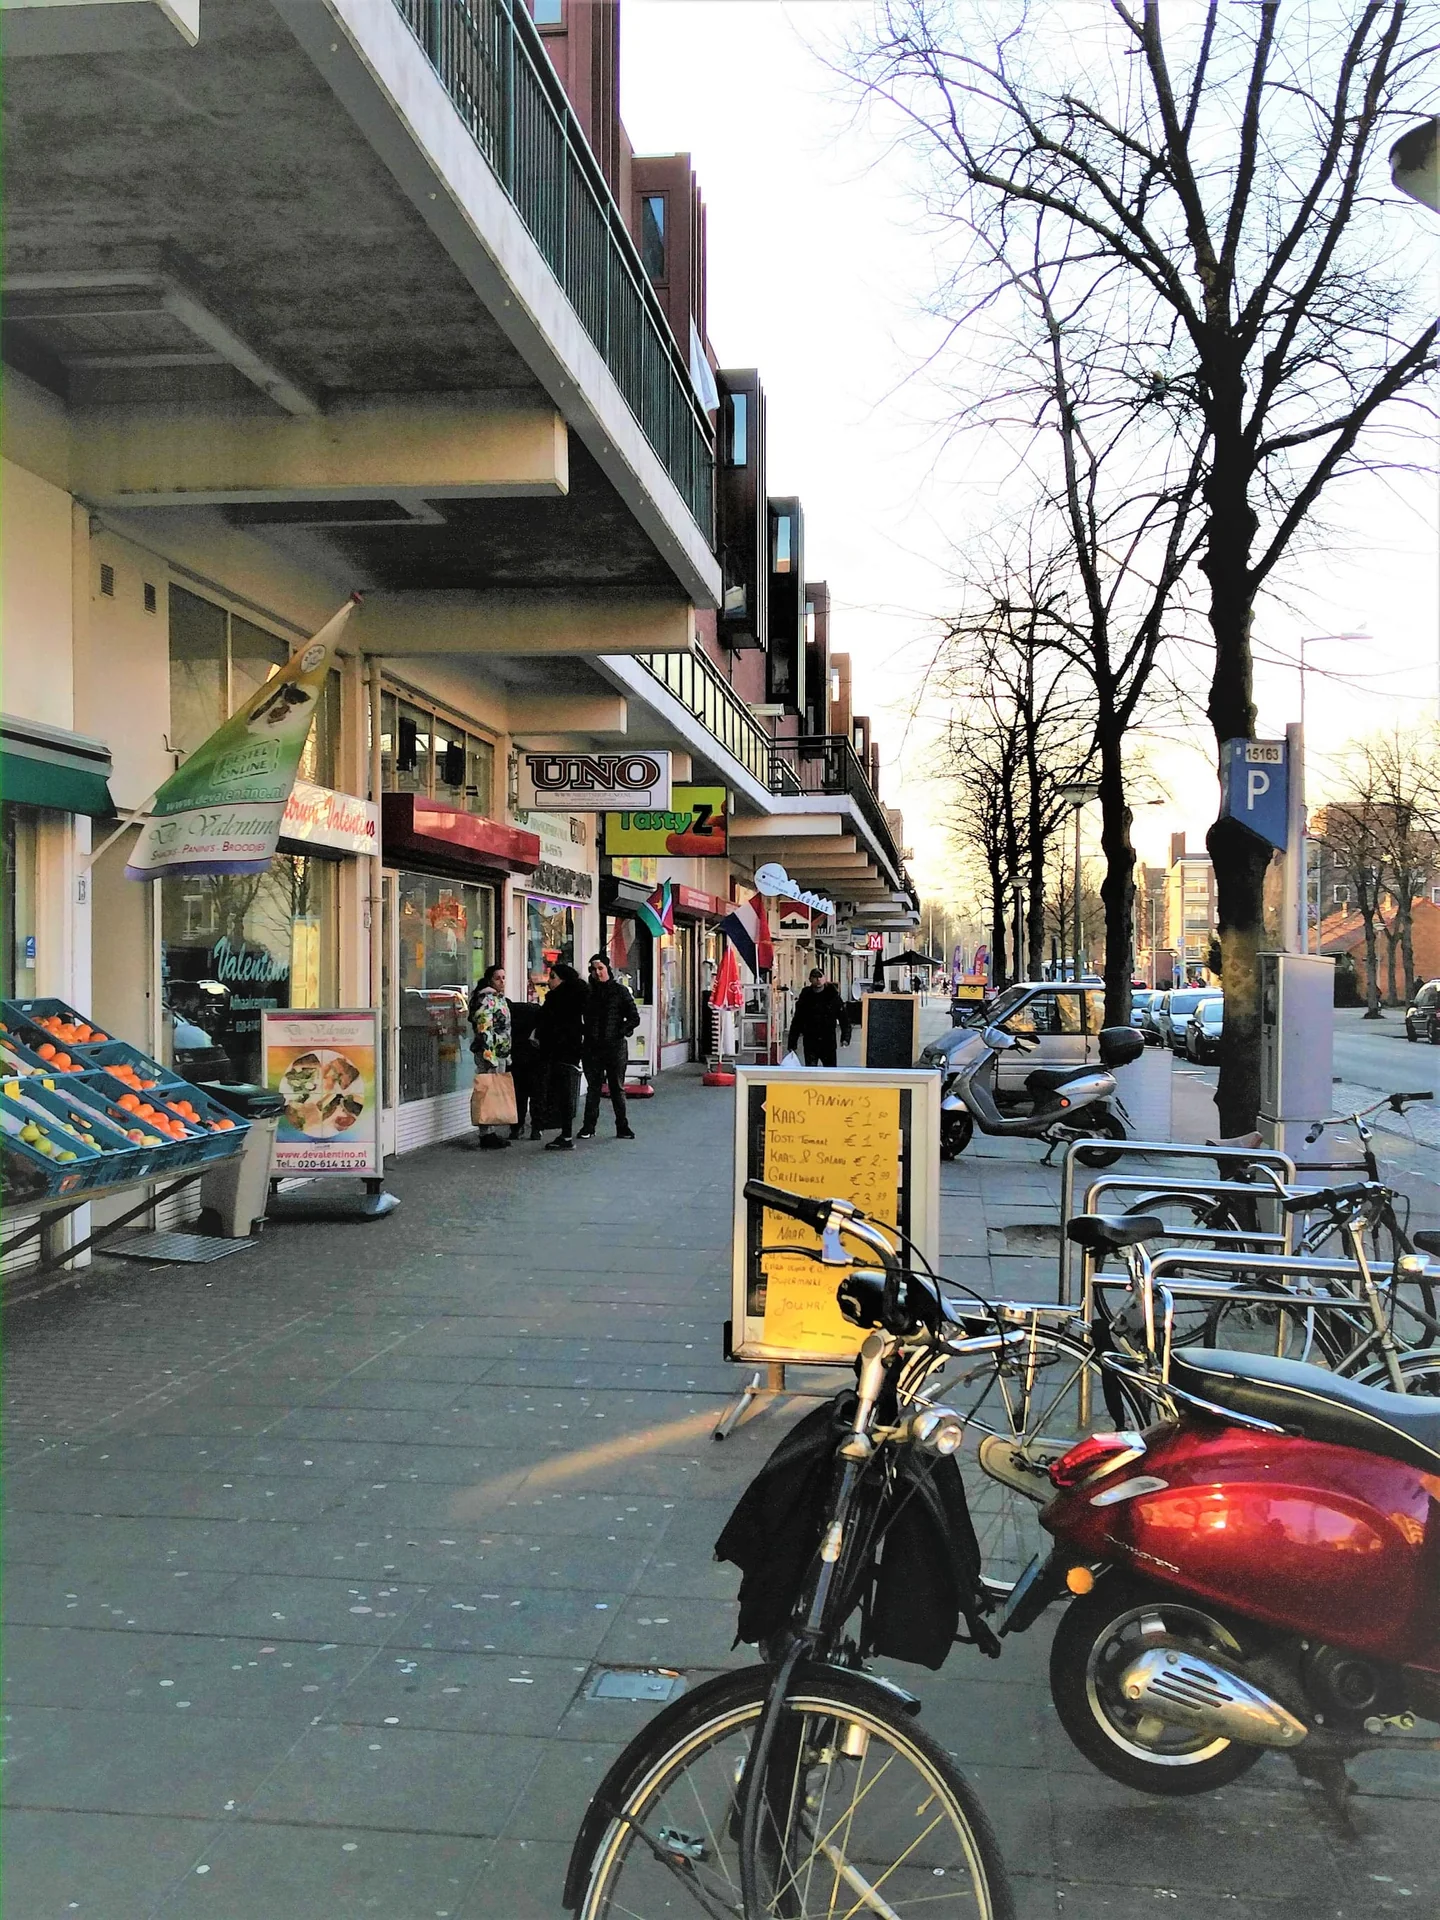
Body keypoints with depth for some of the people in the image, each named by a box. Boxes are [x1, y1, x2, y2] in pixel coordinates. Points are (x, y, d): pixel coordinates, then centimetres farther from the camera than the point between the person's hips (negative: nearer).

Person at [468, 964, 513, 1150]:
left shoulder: (500, 999, 18)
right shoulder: (485, 1000, -12)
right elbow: (484, 1030, -18)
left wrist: (507, 1056, 23)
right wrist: (489, 1057, -22)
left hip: (501, 1053, 10)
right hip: (489, 1053, -10)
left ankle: (492, 1131, 17)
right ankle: (486, 1135, -6)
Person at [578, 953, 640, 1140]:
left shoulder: (620, 991, 0)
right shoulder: (587, 991, 6)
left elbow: (634, 1018, 0)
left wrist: (620, 1032, -10)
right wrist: (585, 1033, -1)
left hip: (615, 1046, -2)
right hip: (592, 1047, 2)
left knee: (617, 1088, 5)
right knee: (593, 1088, 7)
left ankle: (622, 1128, 11)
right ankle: (589, 1127, 12)